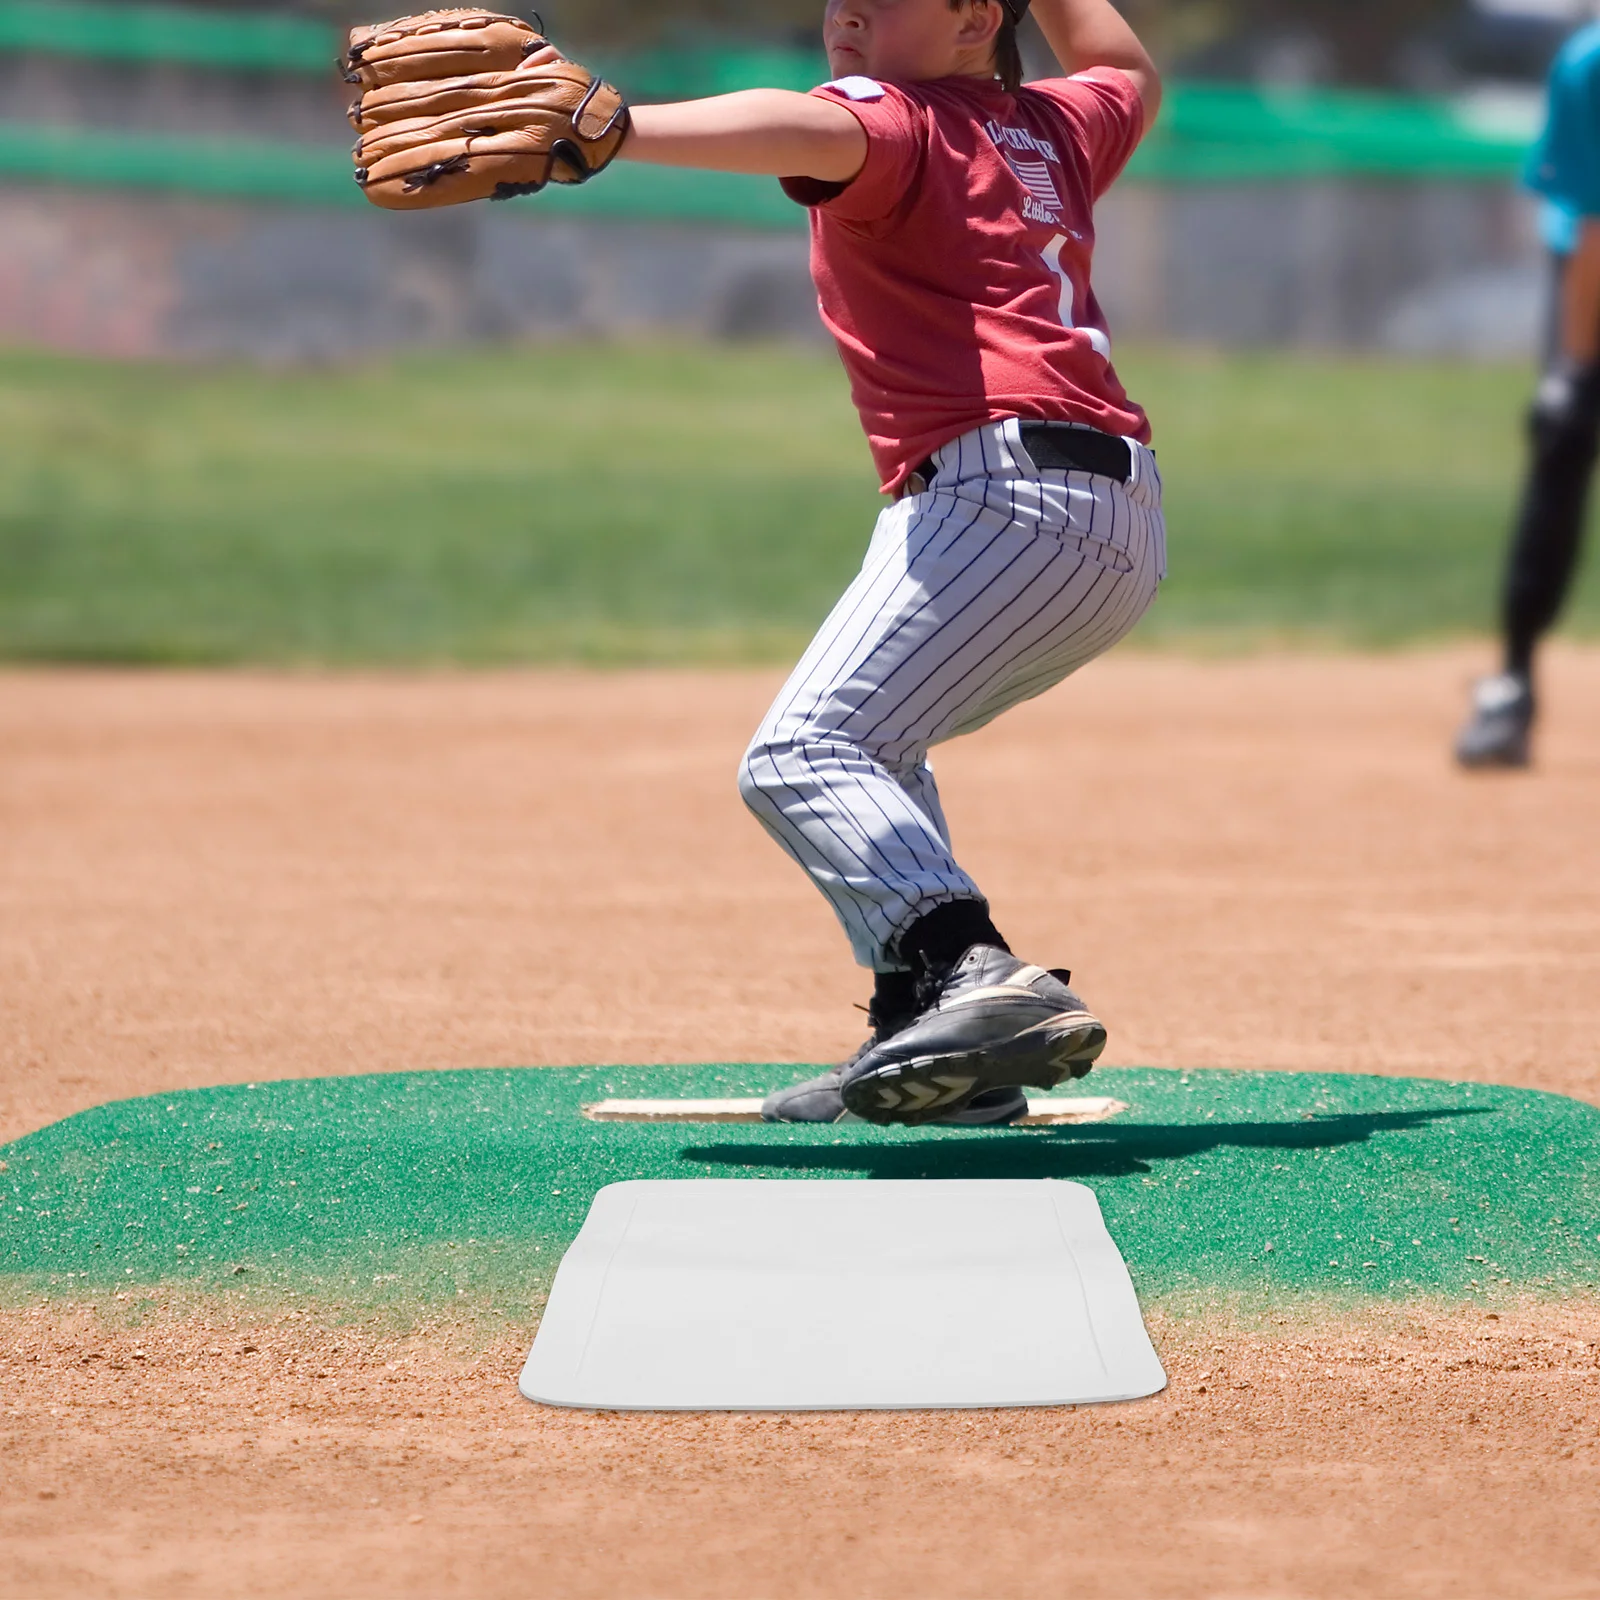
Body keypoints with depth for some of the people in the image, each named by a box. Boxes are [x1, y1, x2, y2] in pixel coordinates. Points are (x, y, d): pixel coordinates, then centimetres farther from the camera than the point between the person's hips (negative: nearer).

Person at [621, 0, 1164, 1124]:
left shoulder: (897, 121, 1)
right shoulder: (1058, 126, 26)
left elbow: (815, 132, -24)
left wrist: (606, 134, -37)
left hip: (1008, 495, -10)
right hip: (1126, 533, 10)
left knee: (804, 755, -21)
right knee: (871, 746, 28)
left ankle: (977, 976, -43)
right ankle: (930, 1040, 17)